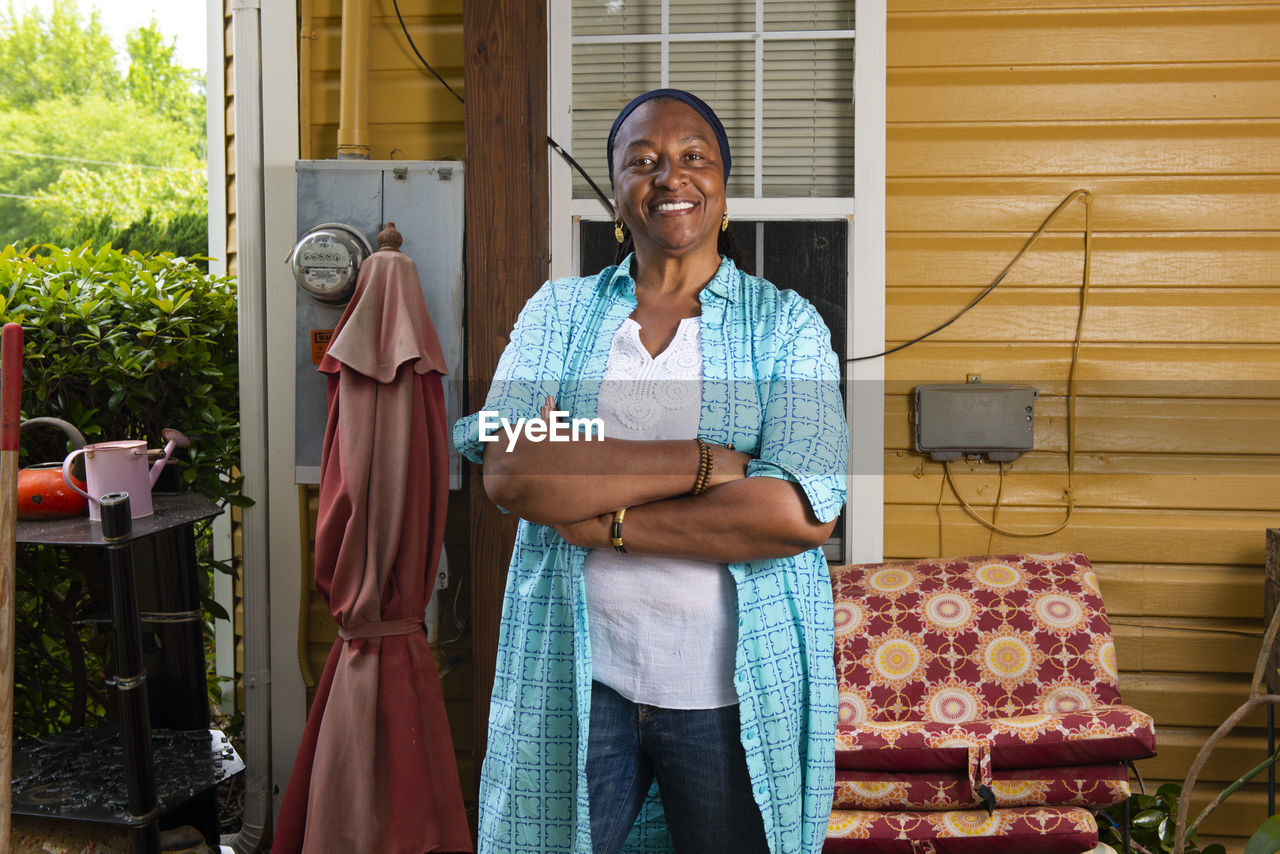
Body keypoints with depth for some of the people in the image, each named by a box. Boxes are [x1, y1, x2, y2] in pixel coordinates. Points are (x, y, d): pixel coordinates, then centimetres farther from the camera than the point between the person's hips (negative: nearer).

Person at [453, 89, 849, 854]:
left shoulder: (786, 323, 1)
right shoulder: (560, 310, 6)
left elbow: (805, 511, -14)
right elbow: (508, 472, -11)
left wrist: (600, 518, -15)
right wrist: (704, 461, -16)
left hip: (737, 691, -1)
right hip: (576, 676, 1)